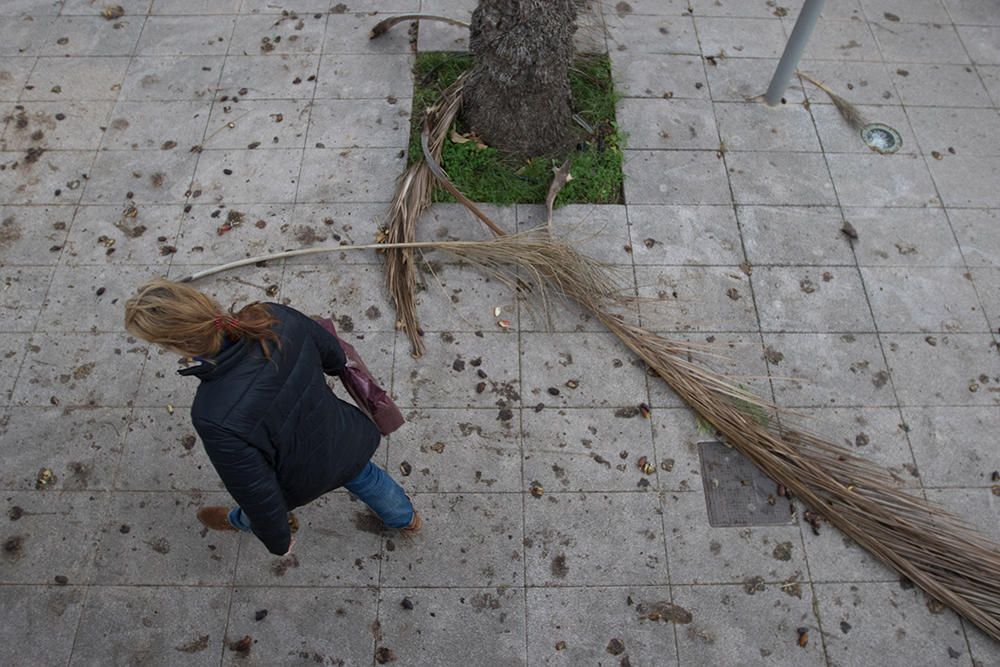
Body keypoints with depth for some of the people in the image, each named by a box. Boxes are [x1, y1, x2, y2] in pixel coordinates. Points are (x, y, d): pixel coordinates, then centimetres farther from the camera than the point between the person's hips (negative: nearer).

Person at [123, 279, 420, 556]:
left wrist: (278, 542, -7)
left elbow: (257, 493, -27)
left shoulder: (216, 417, -42)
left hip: (303, 479, -3)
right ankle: (406, 518, 66)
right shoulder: (275, 318, -31)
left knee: (257, 509, 34)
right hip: (344, 442, 3)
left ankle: (238, 522, 71)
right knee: (362, 475, 37)